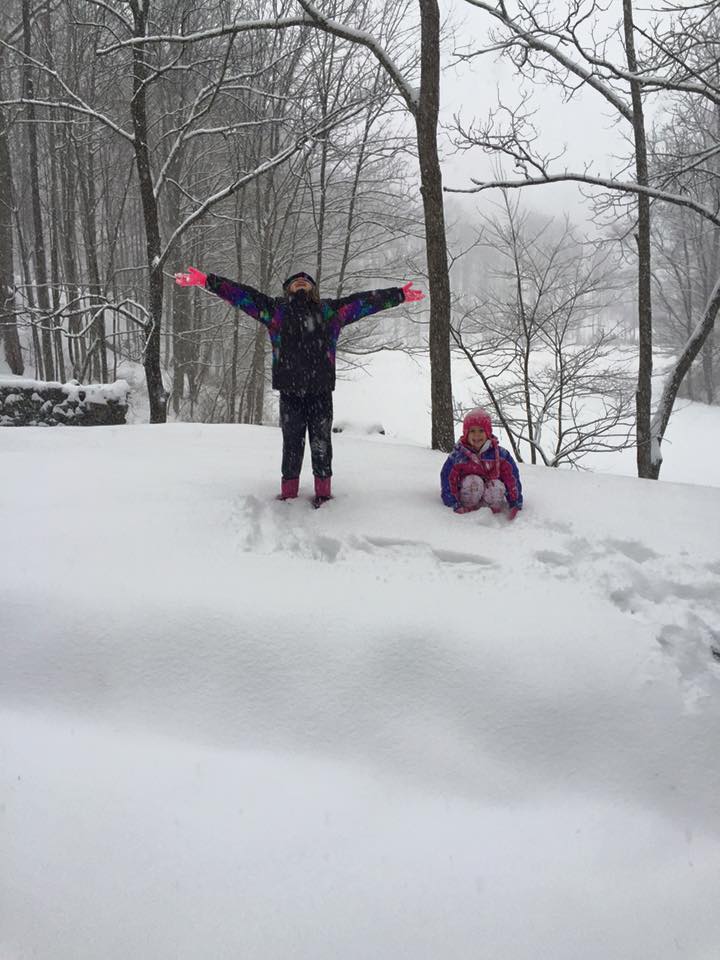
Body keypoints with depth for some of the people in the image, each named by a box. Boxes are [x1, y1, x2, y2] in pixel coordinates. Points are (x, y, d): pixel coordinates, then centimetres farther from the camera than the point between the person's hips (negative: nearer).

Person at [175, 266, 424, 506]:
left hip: (321, 390, 1)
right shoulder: (276, 309, 14)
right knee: (292, 441, 4)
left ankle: (323, 491, 13)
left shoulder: (330, 310, 16)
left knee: (321, 441, 4)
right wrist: (207, 281, 3)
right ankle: (289, 492, 13)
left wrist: (399, 295, 17)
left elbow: (364, 301, 17)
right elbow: (242, 294, 10)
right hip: (290, 390, 0)